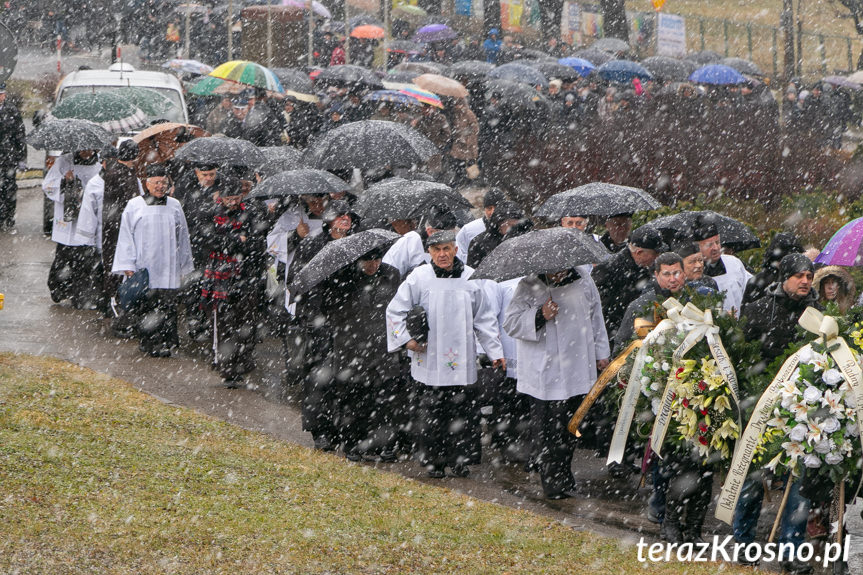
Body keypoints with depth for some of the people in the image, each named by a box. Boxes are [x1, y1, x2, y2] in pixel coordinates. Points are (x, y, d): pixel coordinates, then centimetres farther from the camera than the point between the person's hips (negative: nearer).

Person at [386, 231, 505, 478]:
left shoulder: (471, 278, 4)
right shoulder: (419, 278, -1)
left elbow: (484, 318, 10)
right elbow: (395, 311, 6)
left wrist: (494, 351, 8)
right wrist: (407, 339, -3)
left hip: (462, 363, 1)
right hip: (430, 360, -1)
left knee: (463, 409, 0)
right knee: (432, 411, 0)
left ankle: (460, 459, 11)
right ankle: (433, 461, 10)